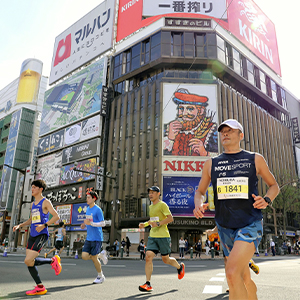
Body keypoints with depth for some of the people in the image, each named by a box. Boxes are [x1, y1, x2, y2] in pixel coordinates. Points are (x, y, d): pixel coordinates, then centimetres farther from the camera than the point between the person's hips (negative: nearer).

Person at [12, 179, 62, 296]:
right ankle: (40, 287, 15)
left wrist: (44, 225, -22)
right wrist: (19, 225, 14)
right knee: (29, 262, 4)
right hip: (32, 235, 8)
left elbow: (56, 216, -12)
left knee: (28, 261, -17)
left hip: (41, 235, -8)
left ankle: (53, 260, 5)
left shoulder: (45, 202, -5)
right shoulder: (33, 204, 18)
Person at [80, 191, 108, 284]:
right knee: (84, 256, 0)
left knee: (93, 258, -1)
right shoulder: (88, 209, 12)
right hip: (88, 238, 7)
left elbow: (103, 224, -15)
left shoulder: (97, 209, -13)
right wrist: (84, 225, 4)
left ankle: (100, 276, 20)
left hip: (96, 238, -7)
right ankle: (101, 255, 24)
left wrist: (90, 223, -22)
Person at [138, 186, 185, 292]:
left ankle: (179, 267, 37)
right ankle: (148, 284, -5)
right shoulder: (151, 207, 16)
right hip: (152, 236, 6)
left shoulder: (162, 205, -8)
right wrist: (145, 224, 13)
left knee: (165, 259, 6)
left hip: (163, 236, -6)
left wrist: (158, 224, -22)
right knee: (148, 257, -9)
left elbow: (170, 218, -14)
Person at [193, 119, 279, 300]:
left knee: (232, 272, -24)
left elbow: (274, 186, 14)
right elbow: (200, 191, 15)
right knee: (245, 279, 15)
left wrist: (267, 200, -8)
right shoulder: (211, 164, 8)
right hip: (225, 228, 4)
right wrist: (199, 205, -8)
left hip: (251, 225, -3)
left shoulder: (255, 159, 3)